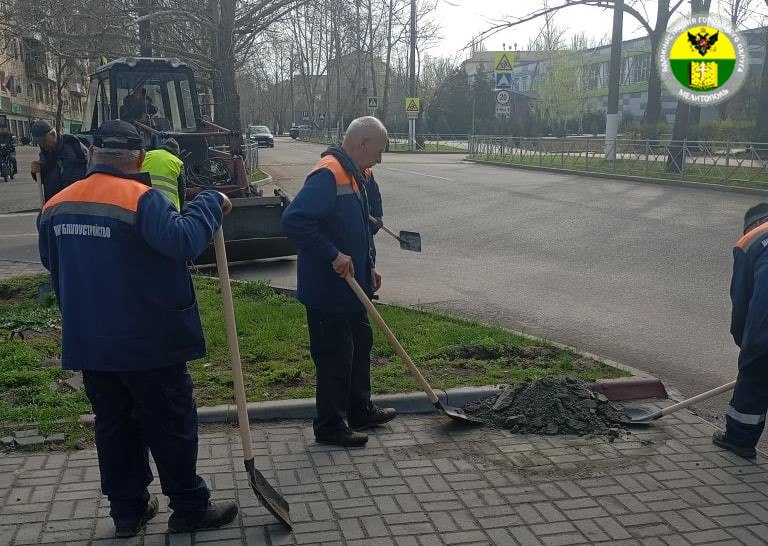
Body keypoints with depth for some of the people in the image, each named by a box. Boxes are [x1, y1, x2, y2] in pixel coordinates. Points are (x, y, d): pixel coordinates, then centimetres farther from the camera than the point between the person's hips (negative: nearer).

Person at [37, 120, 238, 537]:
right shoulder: (140, 198, -18)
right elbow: (182, 240, -33)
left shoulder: (56, 205, 6)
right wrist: (211, 202, -18)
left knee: (114, 426, 17)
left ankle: (128, 510, 26)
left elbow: (53, 265, 19)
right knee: (171, 427, 7)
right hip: (148, 341, -6)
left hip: (88, 342, 6)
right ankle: (190, 508, 17)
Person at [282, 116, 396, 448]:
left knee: (360, 344, 20)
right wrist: (334, 255, -29)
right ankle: (331, 426, 15)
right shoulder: (328, 175, -21)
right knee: (335, 357, 0)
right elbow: (294, 220, -33)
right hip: (327, 289, -10)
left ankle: (360, 410, 35)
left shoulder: (352, 175, 12)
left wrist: (367, 268, 16)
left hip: (350, 288, 10)